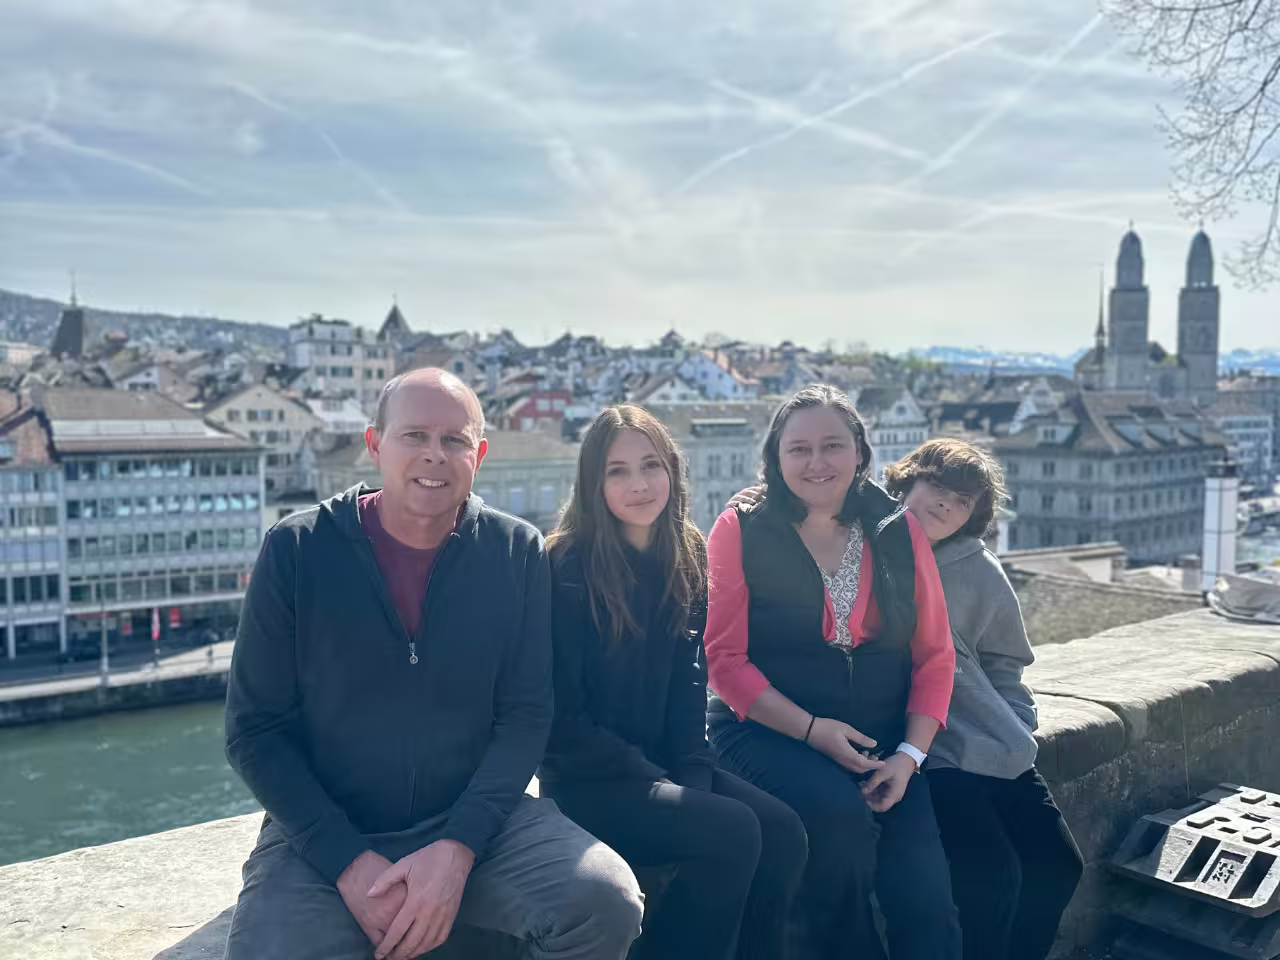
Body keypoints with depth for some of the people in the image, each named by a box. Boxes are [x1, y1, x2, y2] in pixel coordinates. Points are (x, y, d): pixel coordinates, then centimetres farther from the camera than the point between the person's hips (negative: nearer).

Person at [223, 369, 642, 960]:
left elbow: (525, 717, -2)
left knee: (606, 903, -21)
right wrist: (350, 862, -14)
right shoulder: (297, 550, -5)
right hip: (324, 836, -1)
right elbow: (255, 731, -4)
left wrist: (457, 847, -16)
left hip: (476, 819, 1)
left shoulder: (518, 553, -1)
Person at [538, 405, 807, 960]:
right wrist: (654, 782, -15)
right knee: (733, 832, -24)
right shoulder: (568, 567, -13)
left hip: (665, 766, 6)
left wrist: (695, 772, -6)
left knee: (783, 830, -15)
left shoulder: (685, 561, 5)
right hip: (586, 780, -6)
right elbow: (563, 711, -13)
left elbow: (687, 682, 9)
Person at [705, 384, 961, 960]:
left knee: (927, 905, -18)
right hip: (770, 734, -2)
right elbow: (726, 658, -5)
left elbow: (934, 655, 8)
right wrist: (813, 730, -15)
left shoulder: (899, 533, 8)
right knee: (841, 814, -30)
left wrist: (910, 754, -6)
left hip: (882, 743, 2)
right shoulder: (741, 531, 0)